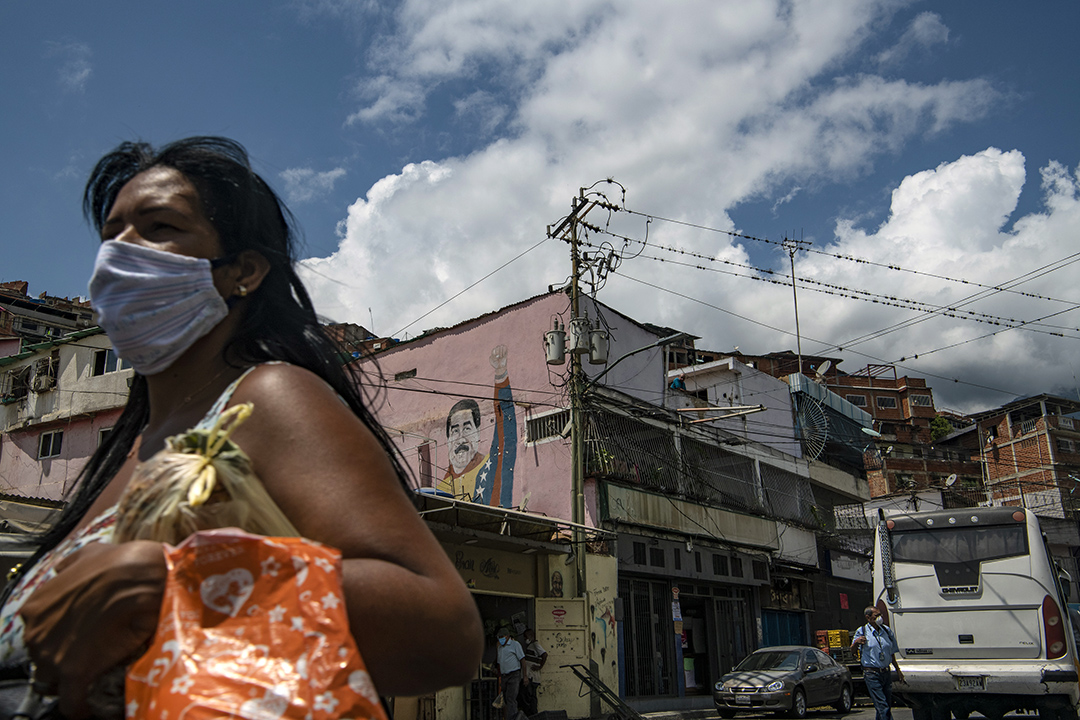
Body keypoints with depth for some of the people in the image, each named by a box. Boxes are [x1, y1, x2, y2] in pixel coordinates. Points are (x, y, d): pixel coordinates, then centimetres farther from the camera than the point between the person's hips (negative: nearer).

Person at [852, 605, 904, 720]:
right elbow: (852, 650, -8)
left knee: (888, 705, 10)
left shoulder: (887, 630, 10)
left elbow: (892, 653, 19)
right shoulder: (862, 632, -5)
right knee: (882, 707, -10)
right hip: (872, 674, -5)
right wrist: (855, 642, -30)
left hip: (886, 673, 5)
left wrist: (898, 670, 20)